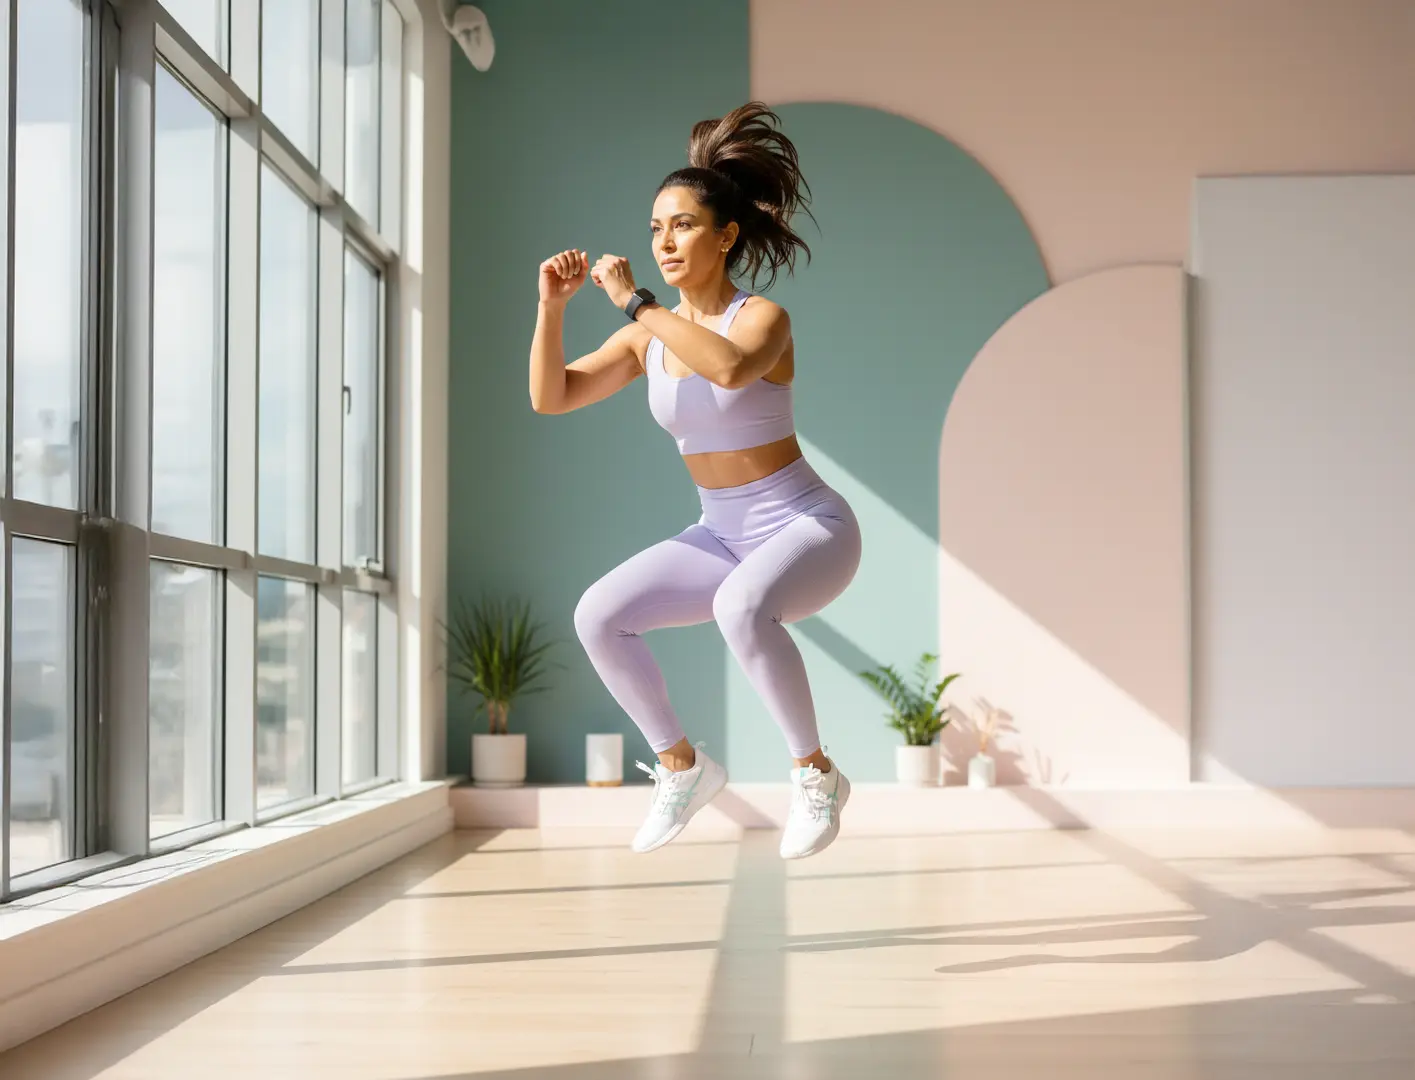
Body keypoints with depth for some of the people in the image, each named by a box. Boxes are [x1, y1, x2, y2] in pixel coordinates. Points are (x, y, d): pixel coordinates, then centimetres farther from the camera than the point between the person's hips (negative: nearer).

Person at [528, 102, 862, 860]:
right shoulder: (649, 338, 1)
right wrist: (552, 305, -17)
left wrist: (633, 301, -34)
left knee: (740, 608, -38)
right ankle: (683, 767, 8)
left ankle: (816, 775, -16)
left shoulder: (763, 316, -17)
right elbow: (549, 398, -4)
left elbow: (730, 370, -41)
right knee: (597, 617, -11)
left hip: (807, 527, -6)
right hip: (723, 536, 6)